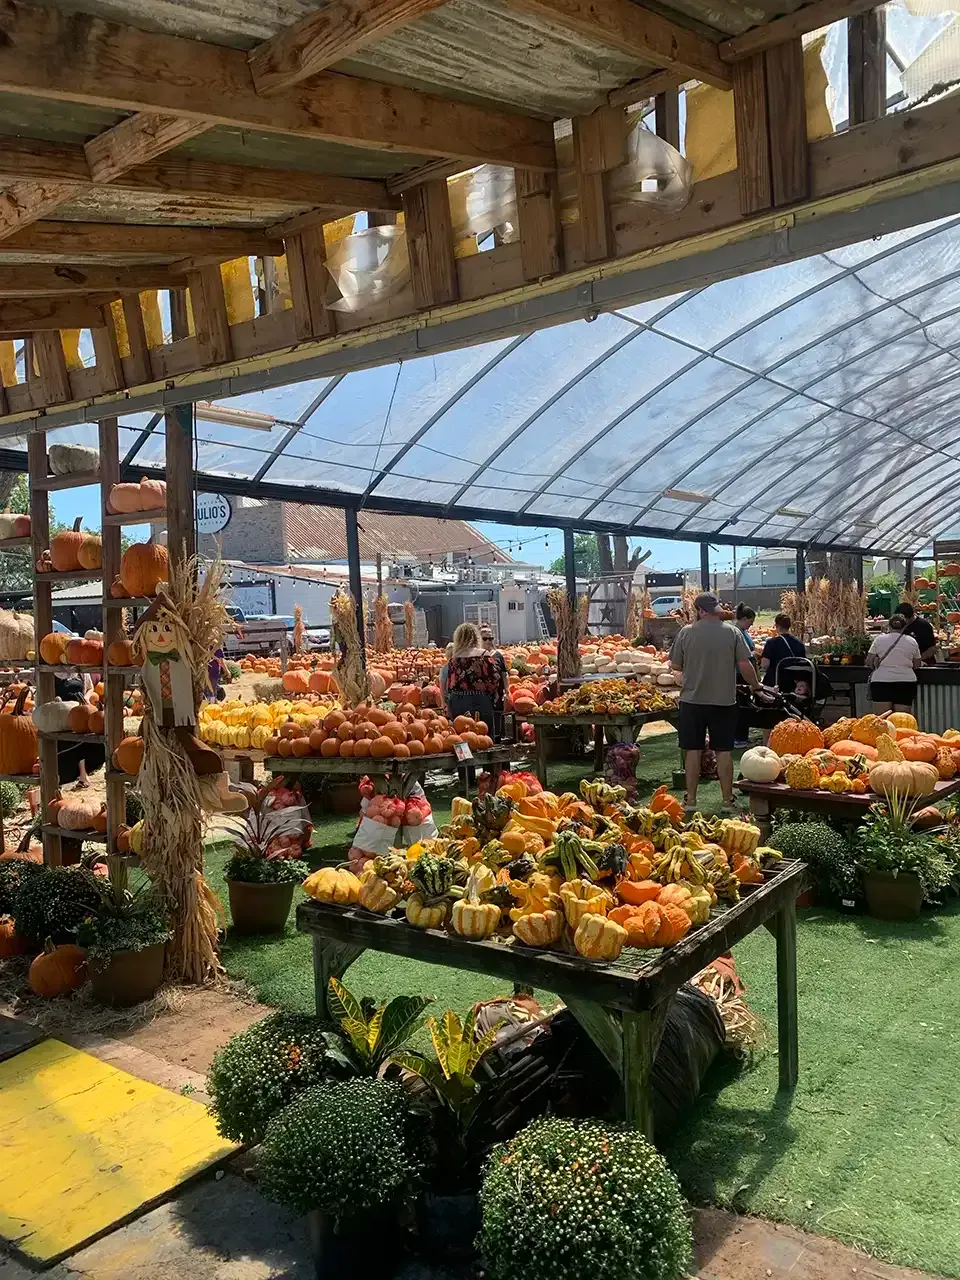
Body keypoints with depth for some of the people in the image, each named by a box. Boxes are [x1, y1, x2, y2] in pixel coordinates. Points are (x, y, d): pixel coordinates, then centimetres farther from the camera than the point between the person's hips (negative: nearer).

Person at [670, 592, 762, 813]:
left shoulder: (686, 632, -5)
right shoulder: (732, 632, -5)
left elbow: (675, 665, 1)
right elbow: (745, 665, -6)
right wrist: (756, 685, 11)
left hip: (692, 701, 0)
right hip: (724, 701, 0)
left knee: (692, 750, 8)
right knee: (724, 751, 8)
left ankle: (690, 800, 13)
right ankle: (727, 800, 14)